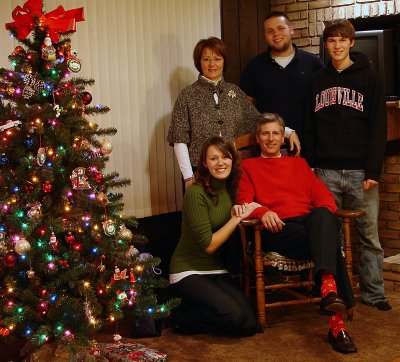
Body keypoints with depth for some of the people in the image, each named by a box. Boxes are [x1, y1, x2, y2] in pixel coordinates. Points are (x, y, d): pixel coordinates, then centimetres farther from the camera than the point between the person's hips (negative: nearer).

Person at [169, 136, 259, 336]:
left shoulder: (231, 190, 6)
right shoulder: (196, 193, -17)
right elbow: (209, 245, -18)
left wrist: (237, 213, -7)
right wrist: (237, 218, -17)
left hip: (217, 271, 7)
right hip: (189, 272, -7)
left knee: (250, 325, -8)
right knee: (235, 316, -26)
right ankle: (180, 315, -1)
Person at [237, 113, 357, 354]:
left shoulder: (299, 163, 32)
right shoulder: (248, 167, 23)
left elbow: (323, 195, 19)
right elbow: (244, 203, 7)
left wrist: (324, 216, -5)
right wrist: (263, 212, -17)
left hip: (311, 223, 3)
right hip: (276, 231, -2)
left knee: (322, 216, -38)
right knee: (329, 241, -34)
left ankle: (328, 288, -55)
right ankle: (338, 323, -45)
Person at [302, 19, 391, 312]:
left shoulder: (368, 78, 3)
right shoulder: (318, 82, 12)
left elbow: (378, 126, -2)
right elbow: (310, 127, 13)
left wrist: (373, 170, -10)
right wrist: (309, 165, 5)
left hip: (359, 170, -2)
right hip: (326, 170, 3)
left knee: (369, 234, 1)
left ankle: (373, 292, 11)